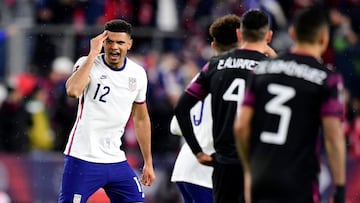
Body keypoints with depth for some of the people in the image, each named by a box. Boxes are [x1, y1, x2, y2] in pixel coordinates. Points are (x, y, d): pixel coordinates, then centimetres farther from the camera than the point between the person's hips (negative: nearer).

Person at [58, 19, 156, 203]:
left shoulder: (138, 74, 6)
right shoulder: (88, 64, -9)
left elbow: (141, 119, 17)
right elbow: (73, 91, -32)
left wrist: (148, 162, 19)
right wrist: (93, 54, -26)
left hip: (116, 159, 5)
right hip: (83, 158, -5)